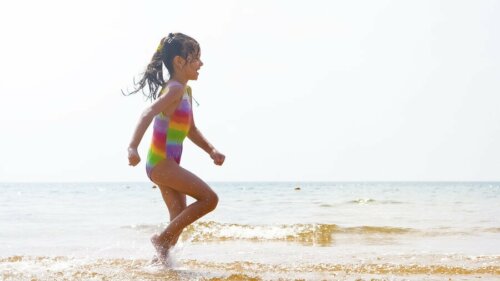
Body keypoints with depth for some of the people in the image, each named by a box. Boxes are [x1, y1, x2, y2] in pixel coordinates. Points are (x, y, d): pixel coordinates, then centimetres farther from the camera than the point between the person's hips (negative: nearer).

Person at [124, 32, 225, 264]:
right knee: (209, 198, -12)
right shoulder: (176, 89, -16)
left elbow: (191, 130, 23)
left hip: (166, 164, 10)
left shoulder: (186, 91, 14)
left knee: (180, 218, 14)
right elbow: (148, 114, -31)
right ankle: (162, 239, -5)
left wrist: (211, 151, 9)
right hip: (161, 163, -10)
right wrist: (133, 147, -43)